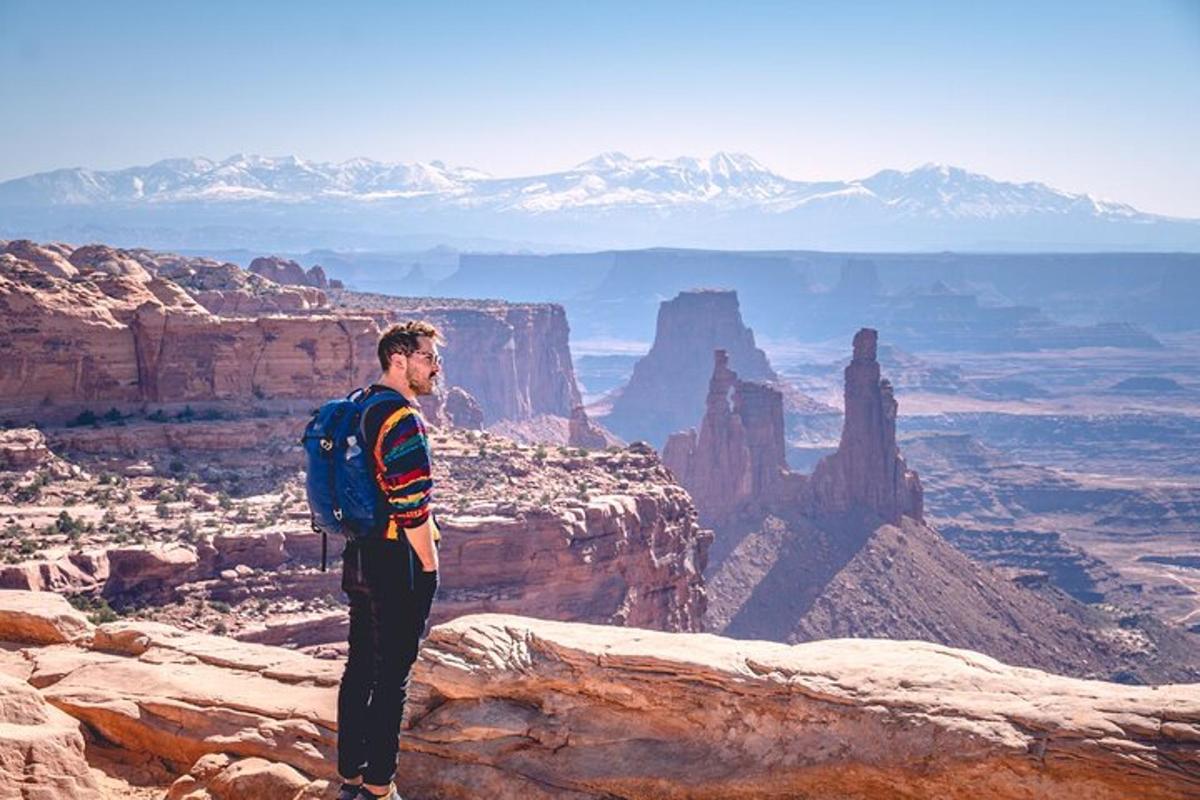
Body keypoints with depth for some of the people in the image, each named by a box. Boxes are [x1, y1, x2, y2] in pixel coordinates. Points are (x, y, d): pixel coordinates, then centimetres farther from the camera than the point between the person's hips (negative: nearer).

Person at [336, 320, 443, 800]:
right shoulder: (402, 418, -19)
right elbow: (412, 507, -22)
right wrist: (429, 566, -13)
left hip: (359, 558, 9)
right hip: (397, 565, -9)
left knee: (361, 666, 16)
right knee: (392, 676, -1)